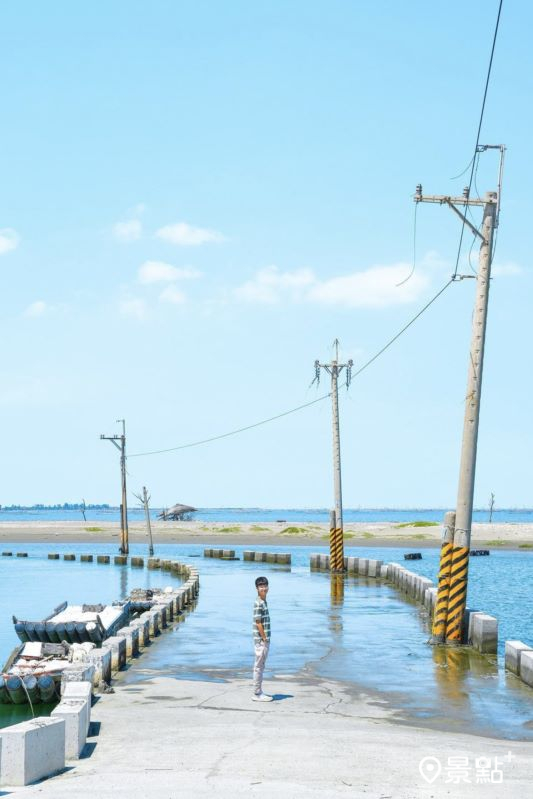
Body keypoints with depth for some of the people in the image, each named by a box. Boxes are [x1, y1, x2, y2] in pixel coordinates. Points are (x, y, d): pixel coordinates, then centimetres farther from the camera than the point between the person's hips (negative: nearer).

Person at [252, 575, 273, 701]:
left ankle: (259, 692, 21)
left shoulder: (264, 602, 13)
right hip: (261, 640, -10)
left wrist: (266, 639, 14)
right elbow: (258, 623, -19)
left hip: (264, 640, 10)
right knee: (259, 666, -3)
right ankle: (257, 694, 1)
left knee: (260, 667, 14)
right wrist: (264, 638, -16)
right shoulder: (258, 603, -16)